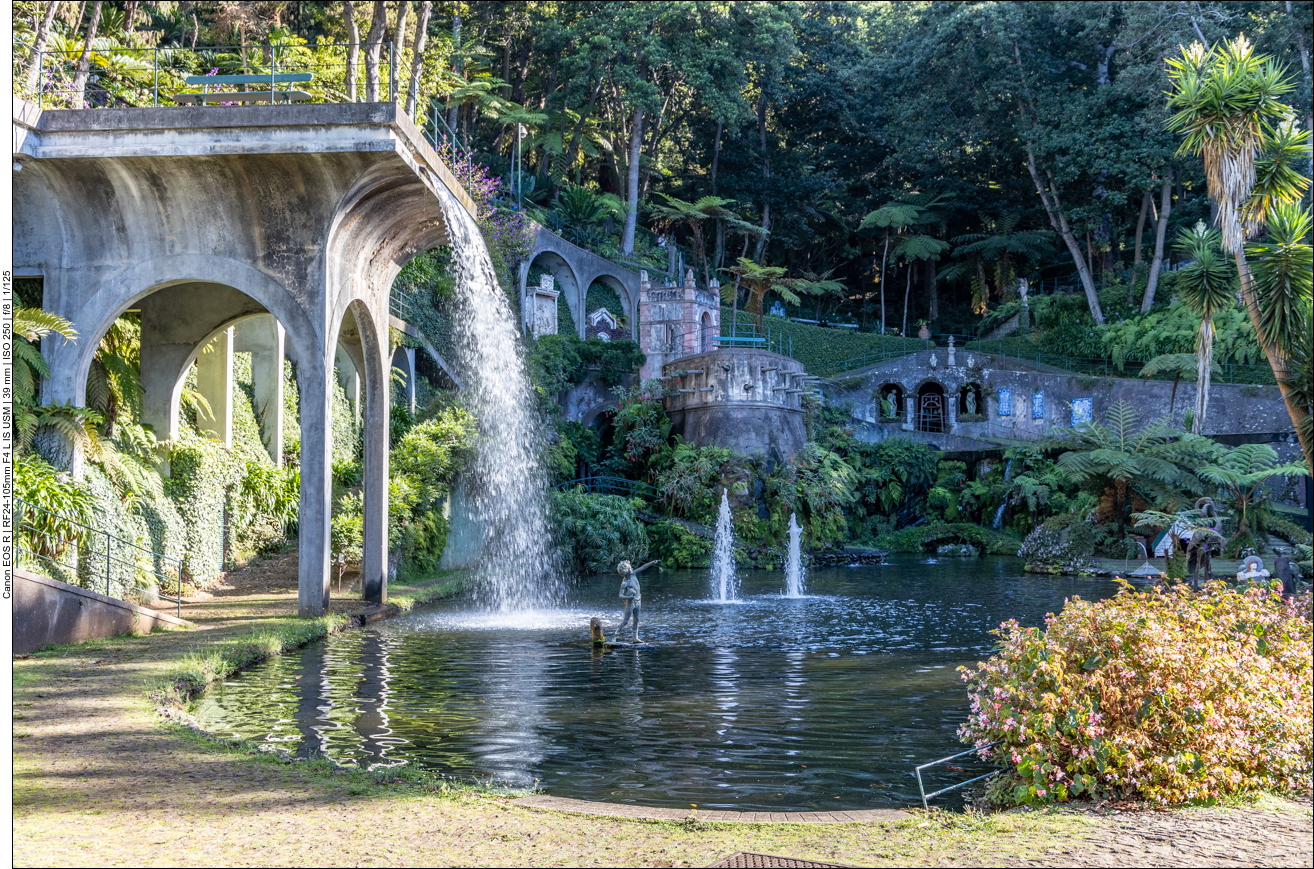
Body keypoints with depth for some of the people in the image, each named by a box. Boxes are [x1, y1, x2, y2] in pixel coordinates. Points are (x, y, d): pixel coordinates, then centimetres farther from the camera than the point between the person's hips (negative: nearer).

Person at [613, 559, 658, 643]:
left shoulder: (633, 574, -4)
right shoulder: (624, 583, -22)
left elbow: (643, 568, 3)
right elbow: (620, 596, -23)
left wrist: (652, 562, -3)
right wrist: (629, 597, -38)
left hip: (637, 601, 7)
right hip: (630, 602, -7)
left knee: (636, 620, 10)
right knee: (625, 620, -6)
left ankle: (636, 638, 14)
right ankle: (615, 635, 1)